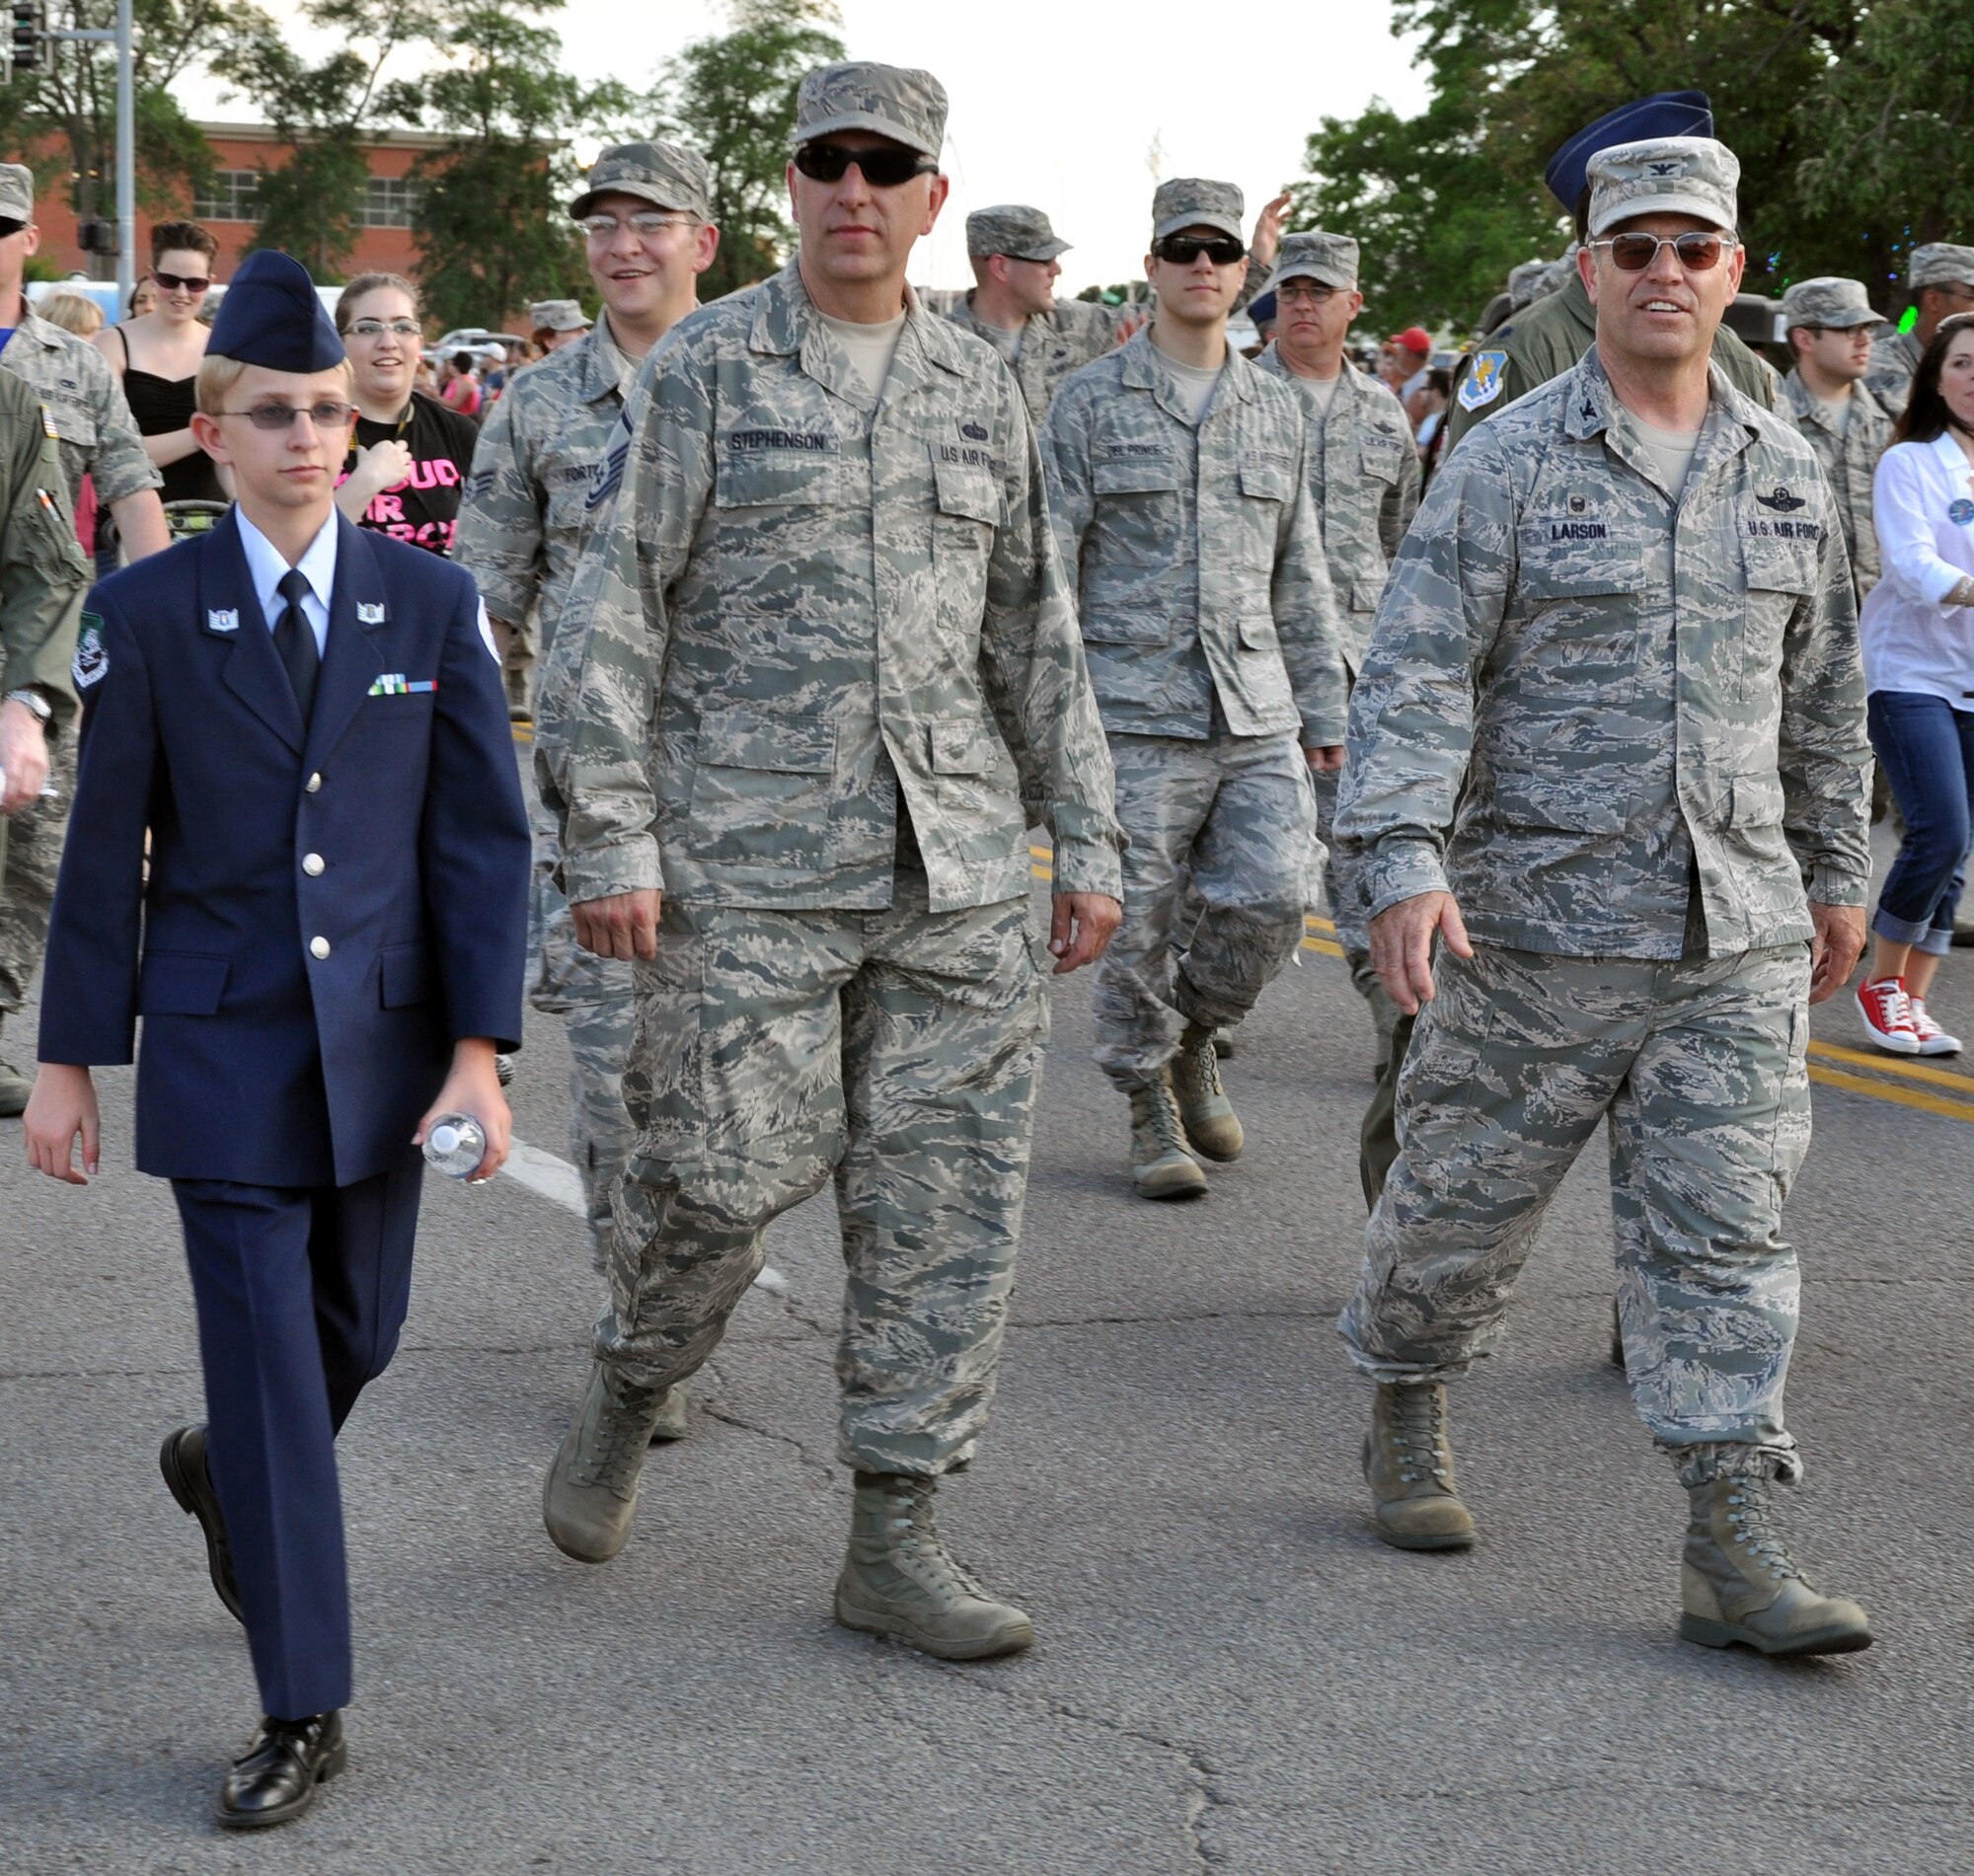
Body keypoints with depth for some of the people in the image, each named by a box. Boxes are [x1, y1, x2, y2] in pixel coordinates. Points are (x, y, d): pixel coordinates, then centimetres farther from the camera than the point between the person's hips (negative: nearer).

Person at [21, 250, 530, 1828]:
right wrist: (71, 1058, 2)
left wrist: (479, 1048, -6)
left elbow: (485, 835, 0)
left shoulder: (432, 602, 0)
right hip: (223, 1041, -2)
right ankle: (303, 1710, 3)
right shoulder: (148, 614, -3)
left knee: (358, 1331, 13)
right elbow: (105, 852, 1)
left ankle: (227, 1473, 47)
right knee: (265, 1356, -4)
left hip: (382, 1037, 2)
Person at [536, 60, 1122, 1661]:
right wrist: (609, 838, -11)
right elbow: (615, 608, -4)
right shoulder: (711, 366, 0)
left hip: (957, 864, 4)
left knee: (951, 1196, 1)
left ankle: (896, 1539, 10)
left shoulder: (981, 392, 12)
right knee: (726, 1170, -4)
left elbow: (1034, 632, 18)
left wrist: (1086, 840, 13)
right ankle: (627, 1396, 28)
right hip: (749, 864, -4)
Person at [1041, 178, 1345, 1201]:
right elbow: (1047, 567, 0)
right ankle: (1151, 1105, 17)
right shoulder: (1092, 402, 2)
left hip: (1257, 713, 3)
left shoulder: (1276, 409, 14)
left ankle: (1192, 1033, 22)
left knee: (1272, 899, -6)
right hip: (1133, 709, -3)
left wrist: (1322, 709, 15)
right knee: (1136, 924, 0)